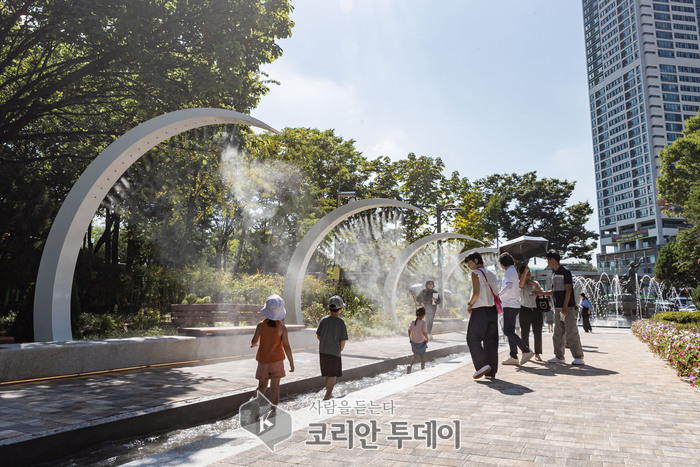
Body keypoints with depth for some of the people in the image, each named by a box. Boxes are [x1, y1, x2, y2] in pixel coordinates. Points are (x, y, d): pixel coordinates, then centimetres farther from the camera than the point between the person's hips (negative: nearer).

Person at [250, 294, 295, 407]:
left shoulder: (261, 325, -8)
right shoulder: (282, 327, -12)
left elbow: (254, 341, 0)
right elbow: (286, 347, -11)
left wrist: (252, 345, 25)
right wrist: (291, 363, -2)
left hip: (263, 360, 2)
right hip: (277, 360, -2)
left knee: (262, 386, 17)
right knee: (275, 387, 6)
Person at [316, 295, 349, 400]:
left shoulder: (324, 320, -3)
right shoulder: (341, 322, -13)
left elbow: (318, 336, 2)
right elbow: (343, 341, -11)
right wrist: (340, 350, 8)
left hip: (323, 351, 5)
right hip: (334, 352, -4)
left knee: (327, 374, 18)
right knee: (333, 375, 5)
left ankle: (329, 393, 33)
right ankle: (326, 397, 0)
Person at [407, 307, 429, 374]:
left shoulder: (412, 322, -7)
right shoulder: (423, 322, -19)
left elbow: (409, 330, -6)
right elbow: (425, 332, -22)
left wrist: (410, 338, 10)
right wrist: (427, 339, -4)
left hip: (413, 342, 4)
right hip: (421, 342, -3)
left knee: (415, 356, 19)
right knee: (422, 356, 19)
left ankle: (410, 365, -5)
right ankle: (422, 368, 28)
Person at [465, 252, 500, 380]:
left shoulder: (475, 273, -4)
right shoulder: (491, 274, 18)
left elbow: (476, 293, -15)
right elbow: (495, 295, 15)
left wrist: (469, 305, -1)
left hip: (480, 310, -7)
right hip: (492, 309, 7)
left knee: (473, 338, 0)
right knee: (491, 340, 7)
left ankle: (483, 364, -13)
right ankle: (491, 372, 8)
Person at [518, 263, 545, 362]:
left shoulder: (535, 284, 14)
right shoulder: (522, 284, 3)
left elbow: (542, 293, 2)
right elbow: (521, 284, -22)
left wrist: (534, 284, -10)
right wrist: (525, 271, -23)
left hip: (536, 310, 3)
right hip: (525, 310, -3)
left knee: (537, 332, 0)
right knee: (525, 333, 0)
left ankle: (537, 354, 8)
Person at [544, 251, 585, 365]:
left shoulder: (565, 272, -7)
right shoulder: (554, 274, 16)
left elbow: (568, 289, -13)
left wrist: (565, 306, -18)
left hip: (568, 307, -8)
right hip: (557, 307, 8)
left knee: (571, 332, -8)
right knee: (558, 333, 8)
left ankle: (579, 357, -3)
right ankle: (559, 357, 13)